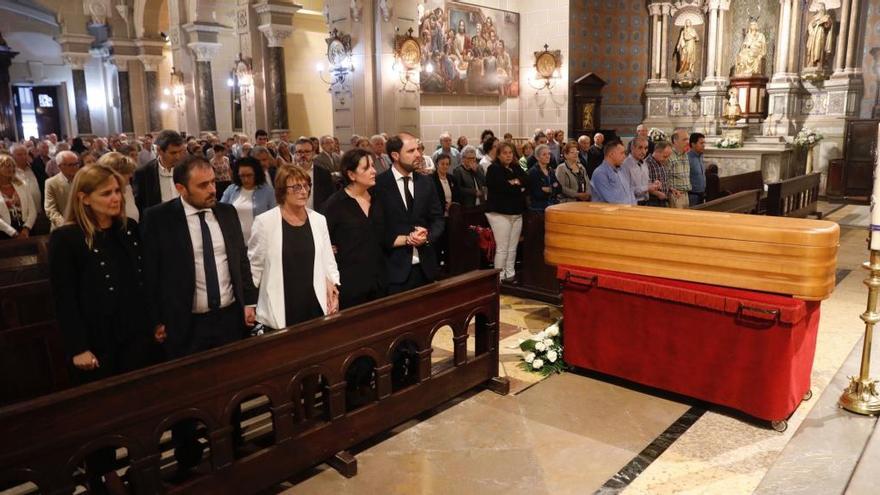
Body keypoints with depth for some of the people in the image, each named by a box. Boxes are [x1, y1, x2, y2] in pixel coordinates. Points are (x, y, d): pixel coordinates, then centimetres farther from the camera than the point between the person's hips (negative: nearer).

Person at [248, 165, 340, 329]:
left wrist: (332, 286, -2)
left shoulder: (319, 220, 5)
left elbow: (328, 260, 10)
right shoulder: (265, 222, -6)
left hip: (315, 305, 3)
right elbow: (254, 264, 1)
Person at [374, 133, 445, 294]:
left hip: (425, 266, 4)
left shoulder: (426, 183, 9)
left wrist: (427, 237, -11)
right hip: (394, 268, -4)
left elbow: (438, 219, 9)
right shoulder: (378, 185, -6)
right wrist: (406, 239, -14)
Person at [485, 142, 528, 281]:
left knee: (513, 248, 9)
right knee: (502, 248, -8)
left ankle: (510, 274, 17)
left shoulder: (516, 168, 17)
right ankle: (499, 277, -2)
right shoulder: (494, 169, -5)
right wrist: (518, 187, -5)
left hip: (516, 212, 7)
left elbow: (526, 180, 3)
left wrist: (515, 182, -15)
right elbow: (502, 187, -19)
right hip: (500, 213, -7)